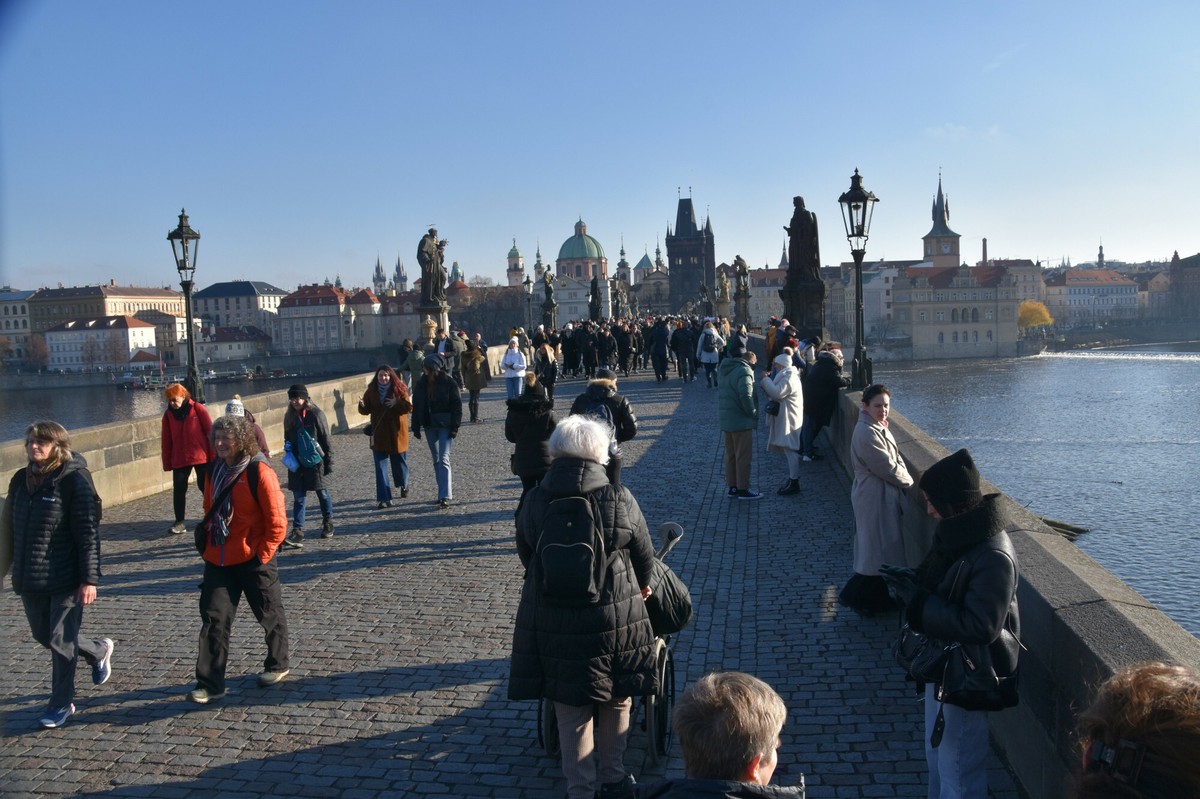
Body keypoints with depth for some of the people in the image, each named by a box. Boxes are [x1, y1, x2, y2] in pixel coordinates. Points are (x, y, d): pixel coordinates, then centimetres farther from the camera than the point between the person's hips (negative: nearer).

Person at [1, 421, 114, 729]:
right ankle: (99, 650, 43)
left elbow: (88, 533, -14)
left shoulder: (74, 481, -13)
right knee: (43, 635, 19)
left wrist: (89, 579, -16)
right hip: (30, 579, 7)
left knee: (60, 641, 2)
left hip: (66, 580, -7)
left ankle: (62, 703, 19)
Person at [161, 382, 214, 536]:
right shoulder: (168, 414, 3)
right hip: (179, 459, 3)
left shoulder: (197, 409, -6)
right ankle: (179, 522, 6)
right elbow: (166, 440, 5)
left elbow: (210, 431, -5)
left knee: (206, 487, 7)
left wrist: (213, 454, -8)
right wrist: (167, 463, 2)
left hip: (201, 456, -3)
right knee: (179, 489, -2)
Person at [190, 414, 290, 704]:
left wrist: (262, 555, -14)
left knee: (269, 614, 13)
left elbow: (277, 521, -15)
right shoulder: (215, 469, 4)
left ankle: (277, 664, 34)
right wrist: (208, 544, 11)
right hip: (218, 560, 5)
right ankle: (209, 683, 8)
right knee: (214, 618, 1)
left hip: (253, 559, -5)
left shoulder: (259, 472, -16)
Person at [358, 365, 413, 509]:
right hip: (379, 435, 1)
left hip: (397, 433, -1)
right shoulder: (371, 391, 1)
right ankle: (385, 499, -4)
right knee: (380, 466, -5)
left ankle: (404, 485, 45)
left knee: (399, 462, 14)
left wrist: (396, 403, -28)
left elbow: (409, 408, -10)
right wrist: (362, 406, -18)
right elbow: (366, 410, 5)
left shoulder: (399, 389, -6)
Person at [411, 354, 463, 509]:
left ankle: (445, 496, -14)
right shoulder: (421, 384, 3)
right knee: (436, 460, 12)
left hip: (445, 426, -5)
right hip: (430, 426, 5)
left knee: (443, 458, -13)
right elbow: (416, 407, 9)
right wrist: (416, 427, 7)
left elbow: (457, 405, -9)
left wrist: (455, 426, -14)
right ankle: (447, 490, 24)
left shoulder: (448, 383, -10)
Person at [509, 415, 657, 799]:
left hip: (551, 624, 1)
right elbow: (645, 556, 0)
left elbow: (525, 556, 6)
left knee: (571, 712, 13)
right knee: (615, 703, 20)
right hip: (615, 620, 0)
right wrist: (641, 587, 22)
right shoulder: (620, 499, -12)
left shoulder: (534, 502, -8)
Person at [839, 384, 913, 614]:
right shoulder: (867, 433, -23)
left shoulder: (879, 427, 9)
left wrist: (904, 479, -1)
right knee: (877, 549, -1)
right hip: (875, 498, -10)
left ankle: (878, 597, 31)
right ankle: (858, 598, 12)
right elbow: (887, 467, -21)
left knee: (886, 547, 18)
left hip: (886, 495, 10)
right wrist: (909, 482, -6)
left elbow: (895, 459, 14)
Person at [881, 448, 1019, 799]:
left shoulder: (993, 556, -29)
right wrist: (912, 580, -4)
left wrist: (916, 601, -25)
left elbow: (981, 626, -30)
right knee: (937, 756, 26)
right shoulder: (958, 533, 1)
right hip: (942, 665, 10)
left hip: (966, 679, -10)